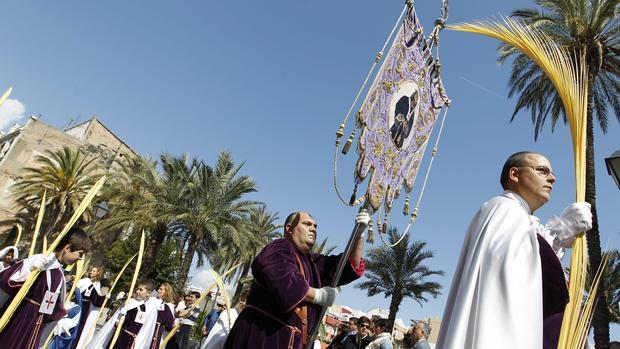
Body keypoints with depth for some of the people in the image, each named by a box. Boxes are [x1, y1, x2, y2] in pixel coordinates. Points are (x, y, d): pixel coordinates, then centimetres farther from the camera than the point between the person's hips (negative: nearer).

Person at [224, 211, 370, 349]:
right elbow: (286, 284, -25)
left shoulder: (313, 262, 17)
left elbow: (350, 265, 12)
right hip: (264, 334, -8)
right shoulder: (279, 249, -7)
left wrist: (359, 233, -1)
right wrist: (320, 295, -12)